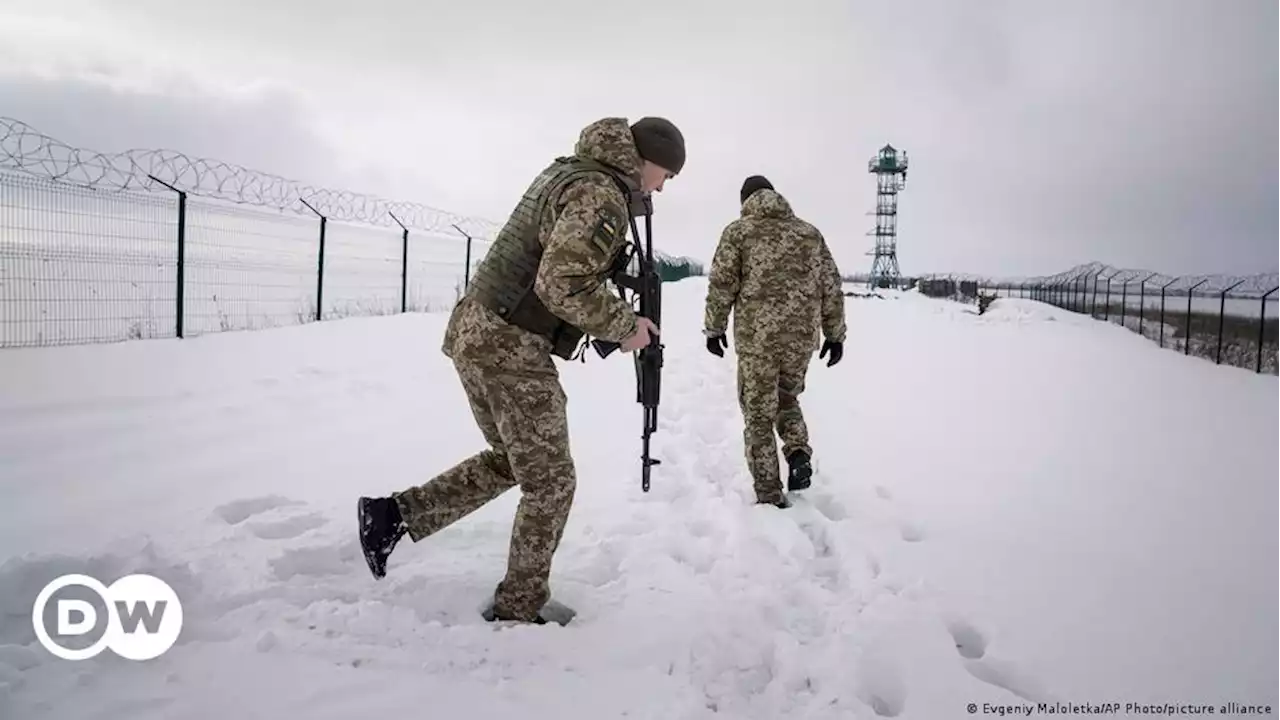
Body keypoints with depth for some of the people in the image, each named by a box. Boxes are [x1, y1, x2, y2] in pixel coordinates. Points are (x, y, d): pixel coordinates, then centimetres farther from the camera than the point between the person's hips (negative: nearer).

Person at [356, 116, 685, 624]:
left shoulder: (566, 170, 17)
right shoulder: (603, 195, -14)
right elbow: (563, 284, -24)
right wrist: (624, 326, -10)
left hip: (474, 331, 9)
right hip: (511, 347, -9)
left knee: (510, 460, 23)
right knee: (550, 482, 4)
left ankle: (395, 513, 19)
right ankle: (517, 609, 15)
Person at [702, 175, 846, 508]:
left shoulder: (738, 231, 1)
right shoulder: (810, 233, 11)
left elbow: (721, 285, -3)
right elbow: (832, 287, 10)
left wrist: (714, 328, 8)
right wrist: (835, 334, 16)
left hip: (756, 337, -3)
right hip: (802, 337, 4)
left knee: (758, 415, 8)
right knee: (787, 398, 27)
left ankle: (770, 495, 8)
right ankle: (799, 453, 2)